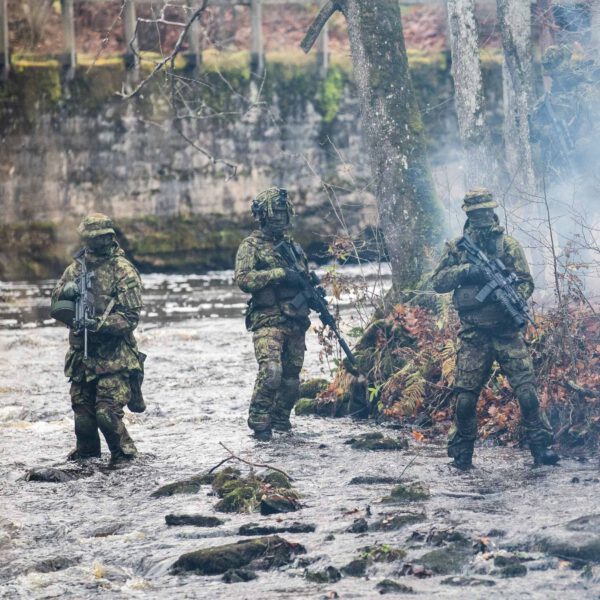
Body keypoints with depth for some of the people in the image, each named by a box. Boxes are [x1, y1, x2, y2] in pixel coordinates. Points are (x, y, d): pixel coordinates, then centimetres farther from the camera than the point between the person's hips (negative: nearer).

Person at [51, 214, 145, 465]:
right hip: (82, 352, 5)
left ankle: (123, 454, 9)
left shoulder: (124, 270, -7)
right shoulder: (77, 266, 9)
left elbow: (131, 316, -12)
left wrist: (99, 324, -25)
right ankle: (86, 452, 32)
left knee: (107, 412, -11)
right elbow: (55, 299, 10)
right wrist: (68, 289, -13)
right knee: (81, 408, 12)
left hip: (113, 356, -5)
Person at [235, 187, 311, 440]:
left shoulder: (293, 246, 18)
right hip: (268, 321, -6)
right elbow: (243, 279, -14)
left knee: (291, 376, 8)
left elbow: (304, 278, 28)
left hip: (295, 322, 6)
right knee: (271, 371, -20)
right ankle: (259, 424, -13)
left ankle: (280, 420, 23)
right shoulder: (251, 246, 0)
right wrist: (279, 274, -19)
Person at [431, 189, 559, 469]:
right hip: (473, 333, 0)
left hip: (507, 329, 0)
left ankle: (541, 447, -2)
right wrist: (465, 270, -12)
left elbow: (526, 282, 4)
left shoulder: (509, 245, 7)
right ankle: (461, 453, 14)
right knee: (465, 394, 0)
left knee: (526, 388, -8)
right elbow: (438, 282, 4)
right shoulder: (456, 247, 9)